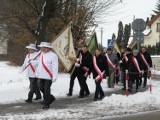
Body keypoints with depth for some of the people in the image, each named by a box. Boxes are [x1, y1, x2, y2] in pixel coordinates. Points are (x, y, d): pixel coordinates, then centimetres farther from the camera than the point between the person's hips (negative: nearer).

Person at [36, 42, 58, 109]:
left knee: (46, 90, -5)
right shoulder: (42, 54, 11)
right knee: (41, 88, 15)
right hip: (42, 76, 8)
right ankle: (51, 98, 35)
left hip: (48, 76, -8)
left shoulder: (53, 56, -14)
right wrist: (38, 73, 19)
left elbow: (55, 67, -16)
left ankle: (46, 104, 6)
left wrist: (54, 77, -19)